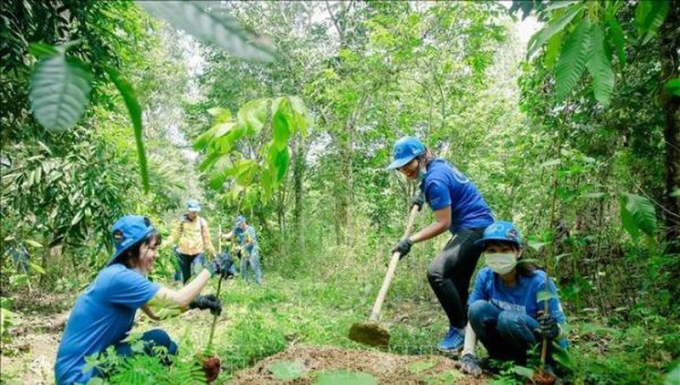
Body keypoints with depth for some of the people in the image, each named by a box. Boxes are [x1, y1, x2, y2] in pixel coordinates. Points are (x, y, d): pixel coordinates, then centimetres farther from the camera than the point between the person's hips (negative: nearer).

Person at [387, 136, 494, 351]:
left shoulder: (435, 179, -21)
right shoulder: (437, 165, 7)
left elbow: (443, 223, -21)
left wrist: (411, 240, -21)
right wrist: (423, 195, 14)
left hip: (474, 228, -11)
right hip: (475, 227, 11)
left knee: (437, 272, -23)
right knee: (457, 286, 12)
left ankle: (459, 329, -12)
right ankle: (463, 332, 21)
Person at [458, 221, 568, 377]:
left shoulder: (538, 281, -22)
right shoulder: (485, 276, -12)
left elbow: (563, 329, -18)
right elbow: (473, 317, -10)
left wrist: (554, 330, -43)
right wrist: (468, 354, -24)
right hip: (510, 346, 4)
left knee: (509, 318, -33)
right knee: (478, 308, -23)